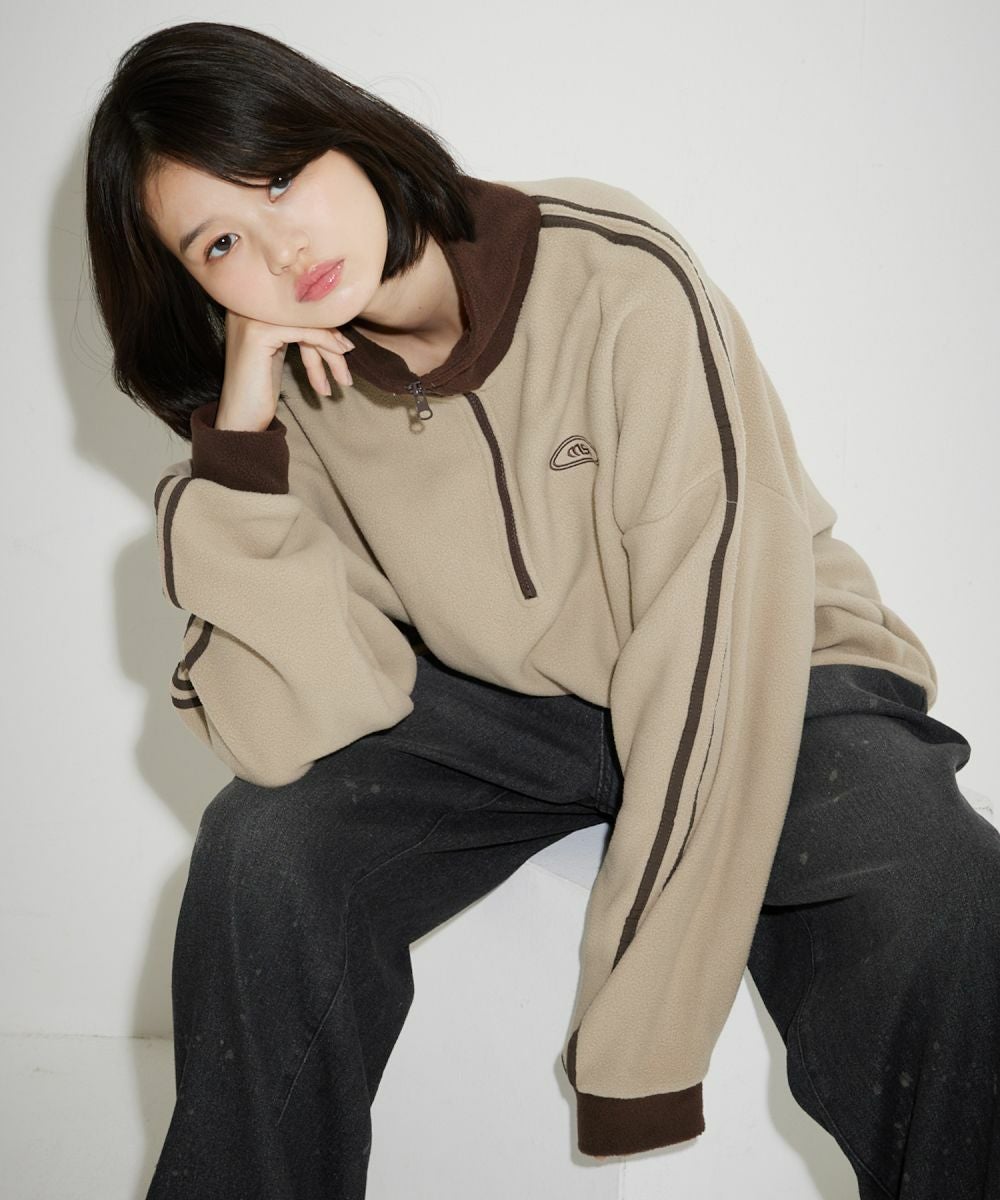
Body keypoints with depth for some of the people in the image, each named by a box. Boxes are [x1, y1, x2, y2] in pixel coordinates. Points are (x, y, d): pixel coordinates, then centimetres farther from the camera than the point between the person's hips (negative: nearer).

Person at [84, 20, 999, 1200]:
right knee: (260, 851, -22)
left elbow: (719, 639, -26)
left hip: (764, 689, -2)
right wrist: (240, 438, -26)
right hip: (497, 706, 3)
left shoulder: (617, 280, -23)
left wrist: (634, 1049, -26)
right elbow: (296, 734, -17)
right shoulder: (290, 396, -9)